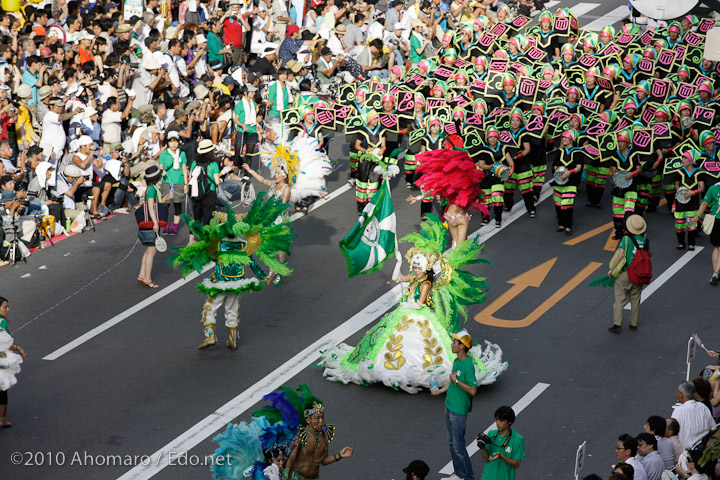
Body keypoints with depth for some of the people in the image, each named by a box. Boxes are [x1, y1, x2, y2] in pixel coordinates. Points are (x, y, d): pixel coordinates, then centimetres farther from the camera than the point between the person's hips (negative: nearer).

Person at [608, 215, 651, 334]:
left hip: (625, 274, -4)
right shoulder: (645, 240, -1)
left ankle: (617, 325, -4)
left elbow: (620, 255, -19)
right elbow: (650, 254, 17)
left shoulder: (626, 239, -13)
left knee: (619, 300, 1)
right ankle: (634, 324, 23)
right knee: (635, 300, 16)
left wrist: (611, 270, -10)